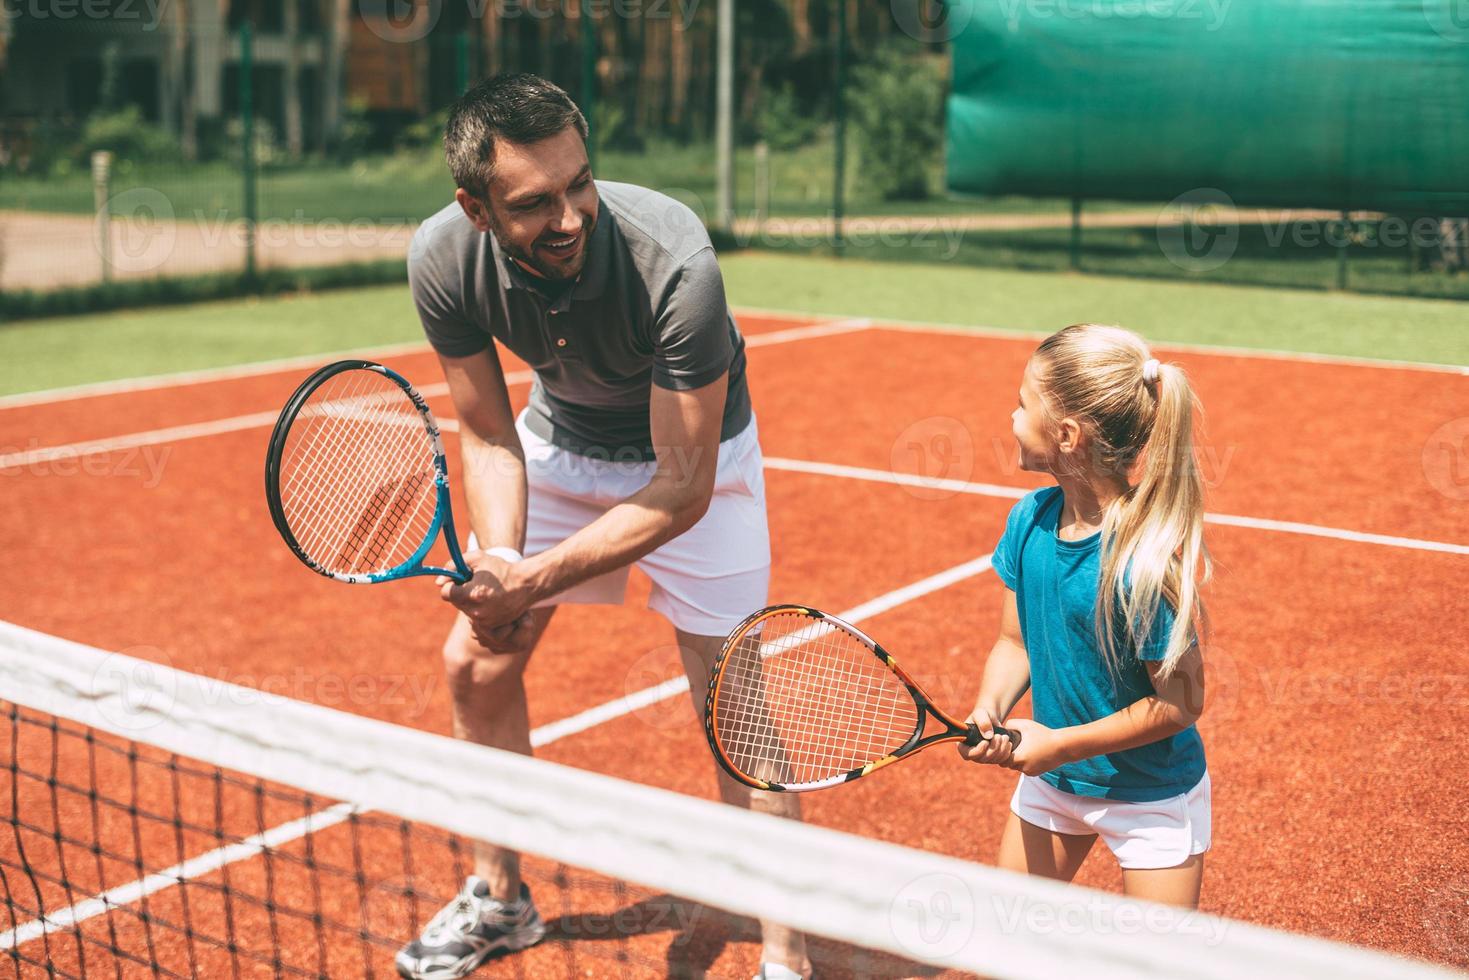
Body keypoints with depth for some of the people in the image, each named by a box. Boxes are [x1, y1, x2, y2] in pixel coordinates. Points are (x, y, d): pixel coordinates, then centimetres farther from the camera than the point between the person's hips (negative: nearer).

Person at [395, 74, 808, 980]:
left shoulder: (674, 262, -39)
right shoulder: (444, 258, -25)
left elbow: (683, 487, -32)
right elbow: (487, 435, -11)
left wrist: (535, 582, -37)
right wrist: (498, 559, -29)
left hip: (691, 450, -4)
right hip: (558, 438, 5)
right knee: (476, 662, 7)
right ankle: (501, 900, 29)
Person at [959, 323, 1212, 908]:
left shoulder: (1142, 560, -30)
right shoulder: (1030, 519, -9)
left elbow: (1180, 703, -23)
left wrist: (1061, 744, -21)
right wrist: (989, 711, -17)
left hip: (1151, 798, -6)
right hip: (1050, 778, 6)